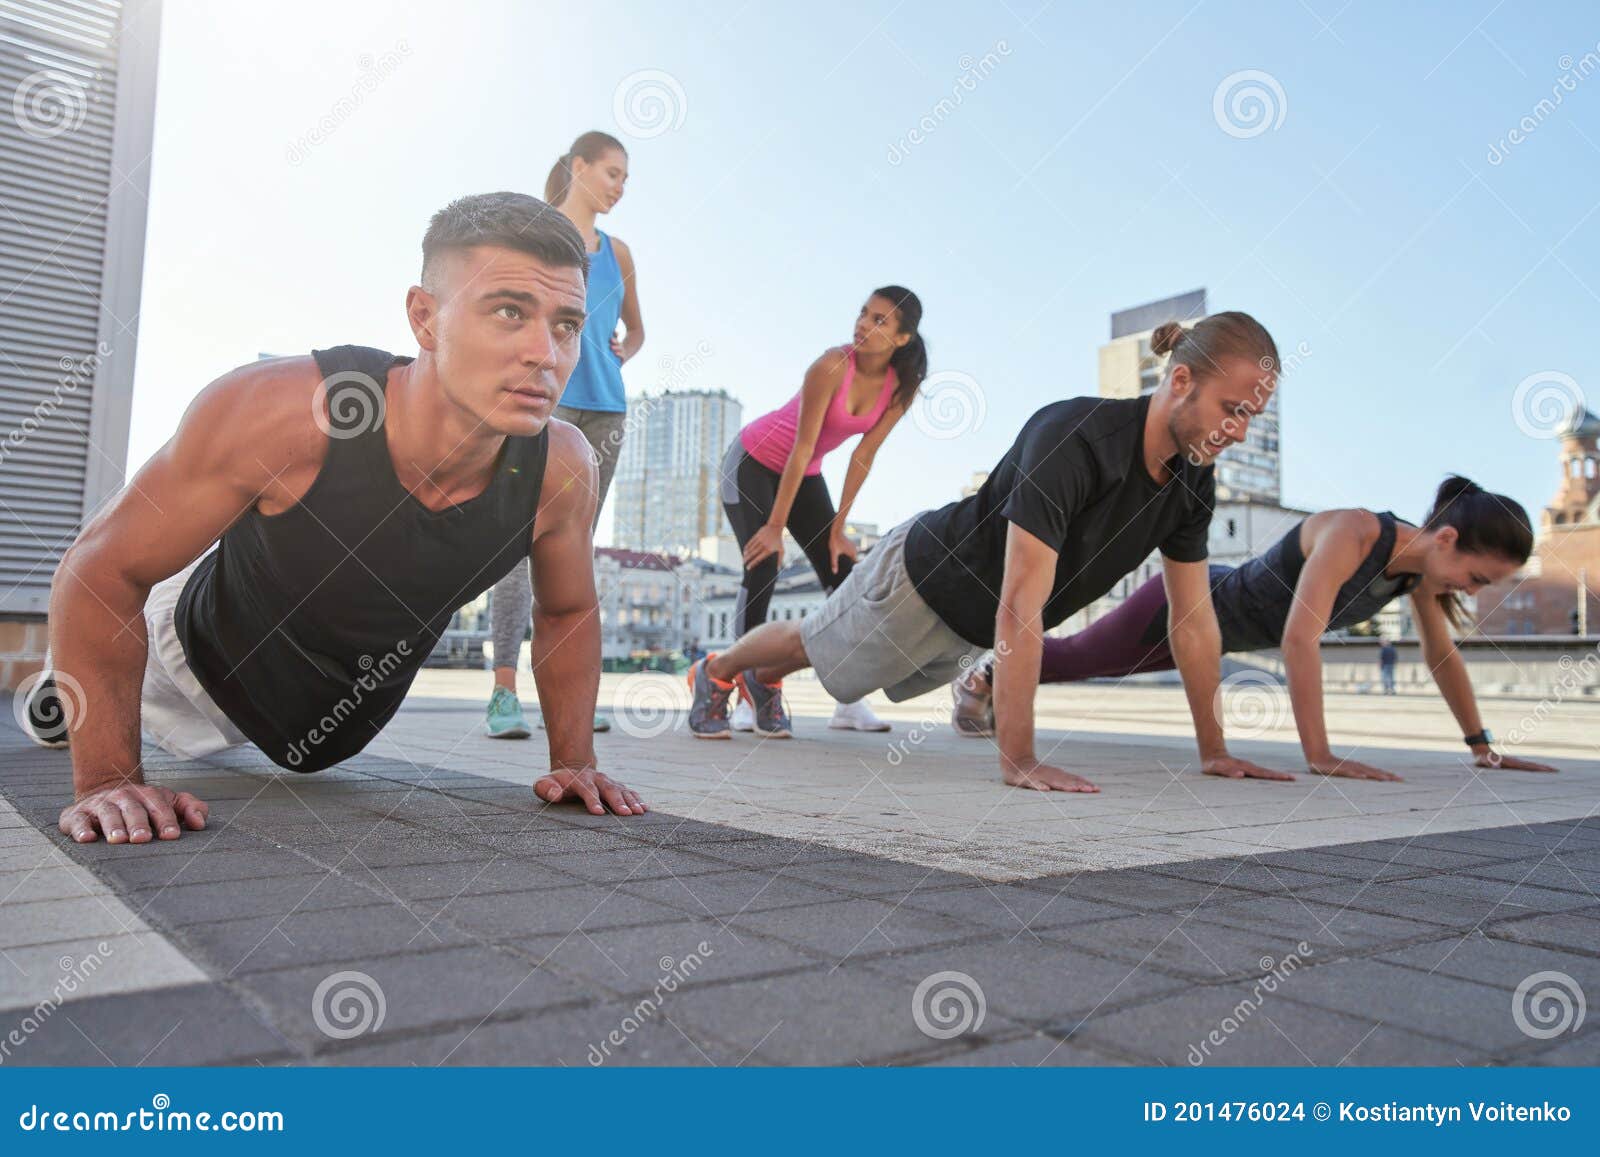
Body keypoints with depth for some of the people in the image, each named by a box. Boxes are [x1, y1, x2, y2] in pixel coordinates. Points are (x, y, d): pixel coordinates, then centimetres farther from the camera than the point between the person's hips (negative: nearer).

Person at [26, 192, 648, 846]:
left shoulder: (560, 469, -30)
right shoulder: (277, 413, -39)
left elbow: (568, 611, -9)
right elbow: (103, 568, -28)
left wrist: (574, 760, -16)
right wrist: (105, 780, -29)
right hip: (209, 661, -3)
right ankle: (67, 687, 54)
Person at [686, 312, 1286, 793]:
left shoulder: (1193, 480, -16)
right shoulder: (1073, 438, -40)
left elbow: (1194, 618, -8)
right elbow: (1020, 610, -44)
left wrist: (1213, 749, -8)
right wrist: (1018, 761, -44)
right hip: (926, 573, -7)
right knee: (812, 645, 20)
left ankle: (761, 680, 60)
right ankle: (715, 672, 51)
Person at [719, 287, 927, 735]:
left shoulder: (900, 387, -13)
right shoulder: (832, 366, -28)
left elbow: (863, 456, -8)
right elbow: (803, 447, -28)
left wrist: (838, 526, -8)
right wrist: (776, 526, -27)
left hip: (804, 473, 6)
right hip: (753, 462, -6)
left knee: (842, 573, -2)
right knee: (762, 567, -18)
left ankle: (850, 702, 2)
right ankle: (747, 696, -12)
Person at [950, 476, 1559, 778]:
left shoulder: (1421, 567, -13)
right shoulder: (1353, 533, -38)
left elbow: (1443, 656, 1)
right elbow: (1300, 638, -46)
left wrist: (1483, 748, 4)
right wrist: (1319, 756, -45)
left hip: (1222, 623, 8)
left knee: (1085, 664, 29)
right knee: (1073, 657, 15)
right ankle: (984, 675, 41)